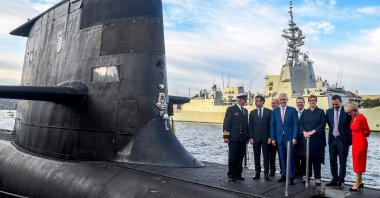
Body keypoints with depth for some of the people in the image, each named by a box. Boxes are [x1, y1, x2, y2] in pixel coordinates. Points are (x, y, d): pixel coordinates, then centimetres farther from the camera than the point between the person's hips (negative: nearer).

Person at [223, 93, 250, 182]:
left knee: (240, 157, 8)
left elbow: (246, 124, 19)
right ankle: (231, 175, 11)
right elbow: (226, 123, -7)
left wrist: (248, 136, 13)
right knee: (232, 157, 0)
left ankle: (238, 174, 18)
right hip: (233, 138, -6)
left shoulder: (245, 111, 16)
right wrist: (226, 136, -12)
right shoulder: (231, 109, -3)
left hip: (243, 139, 6)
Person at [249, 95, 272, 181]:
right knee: (256, 156, 6)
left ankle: (266, 173, 10)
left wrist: (270, 137, -7)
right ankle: (257, 173, 15)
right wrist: (251, 137, -2)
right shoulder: (252, 112, 7)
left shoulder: (269, 112, 1)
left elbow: (271, 125, -1)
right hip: (255, 138, 2)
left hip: (265, 137, -2)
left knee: (266, 156, 2)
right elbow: (250, 126, 5)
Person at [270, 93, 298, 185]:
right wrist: (273, 138, 3)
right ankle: (283, 175, 18)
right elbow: (272, 125, 9)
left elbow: (295, 125, -2)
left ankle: (291, 177, 5)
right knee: (282, 157, 8)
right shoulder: (275, 111, 8)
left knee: (290, 157, -2)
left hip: (289, 137, -2)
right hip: (279, 137, 3)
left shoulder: (292, 110, 1)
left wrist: (294, 137, -10)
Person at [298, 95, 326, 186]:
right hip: (306, 138, 3)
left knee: (316, 158, -1)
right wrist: (304, 132, -11)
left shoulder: (321, 112, 3)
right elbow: (300, 123, 6)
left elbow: (323, 124, -6)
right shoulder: (304, 112, 12)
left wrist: (312, 132, -15)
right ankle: (307, 176, 16)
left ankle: (317, 178, 7)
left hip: (317, 139, -3)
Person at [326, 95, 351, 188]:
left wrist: (349, 138, -5)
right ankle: (335, 179, 23)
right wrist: (332, 130, 7)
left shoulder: (347, 111, -9)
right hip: (332, 139, 4)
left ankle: (341, 180, 15)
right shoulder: (328, 111, 3)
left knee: (342, 161, 5)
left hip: (343, 139, -4)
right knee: (332, 161, 11)